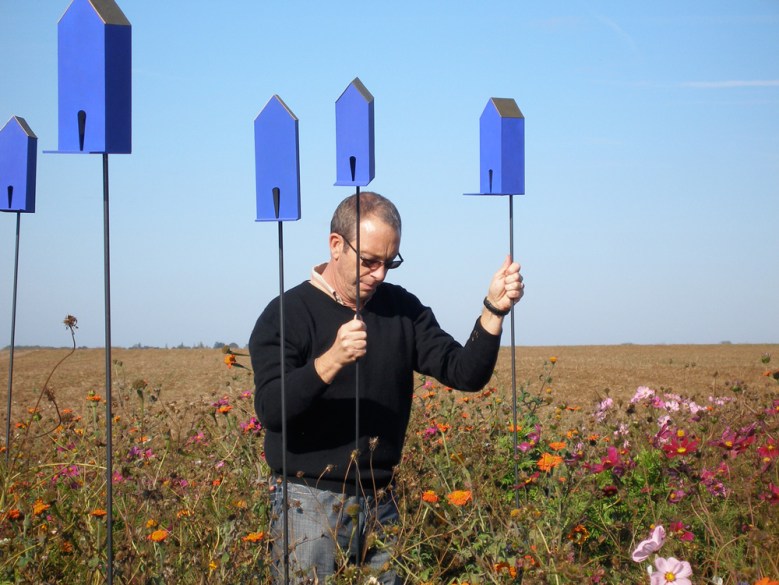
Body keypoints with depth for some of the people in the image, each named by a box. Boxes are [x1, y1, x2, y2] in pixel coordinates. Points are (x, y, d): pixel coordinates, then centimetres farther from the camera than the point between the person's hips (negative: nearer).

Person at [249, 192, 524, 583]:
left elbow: (465, 374, 0)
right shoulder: (288, 313, -7)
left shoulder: (403, 310, 7)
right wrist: (332, 360, -32)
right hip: (310, 503, -4)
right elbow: (270, 409, -19)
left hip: (380, 503, 4)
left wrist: (493, 311, -15)